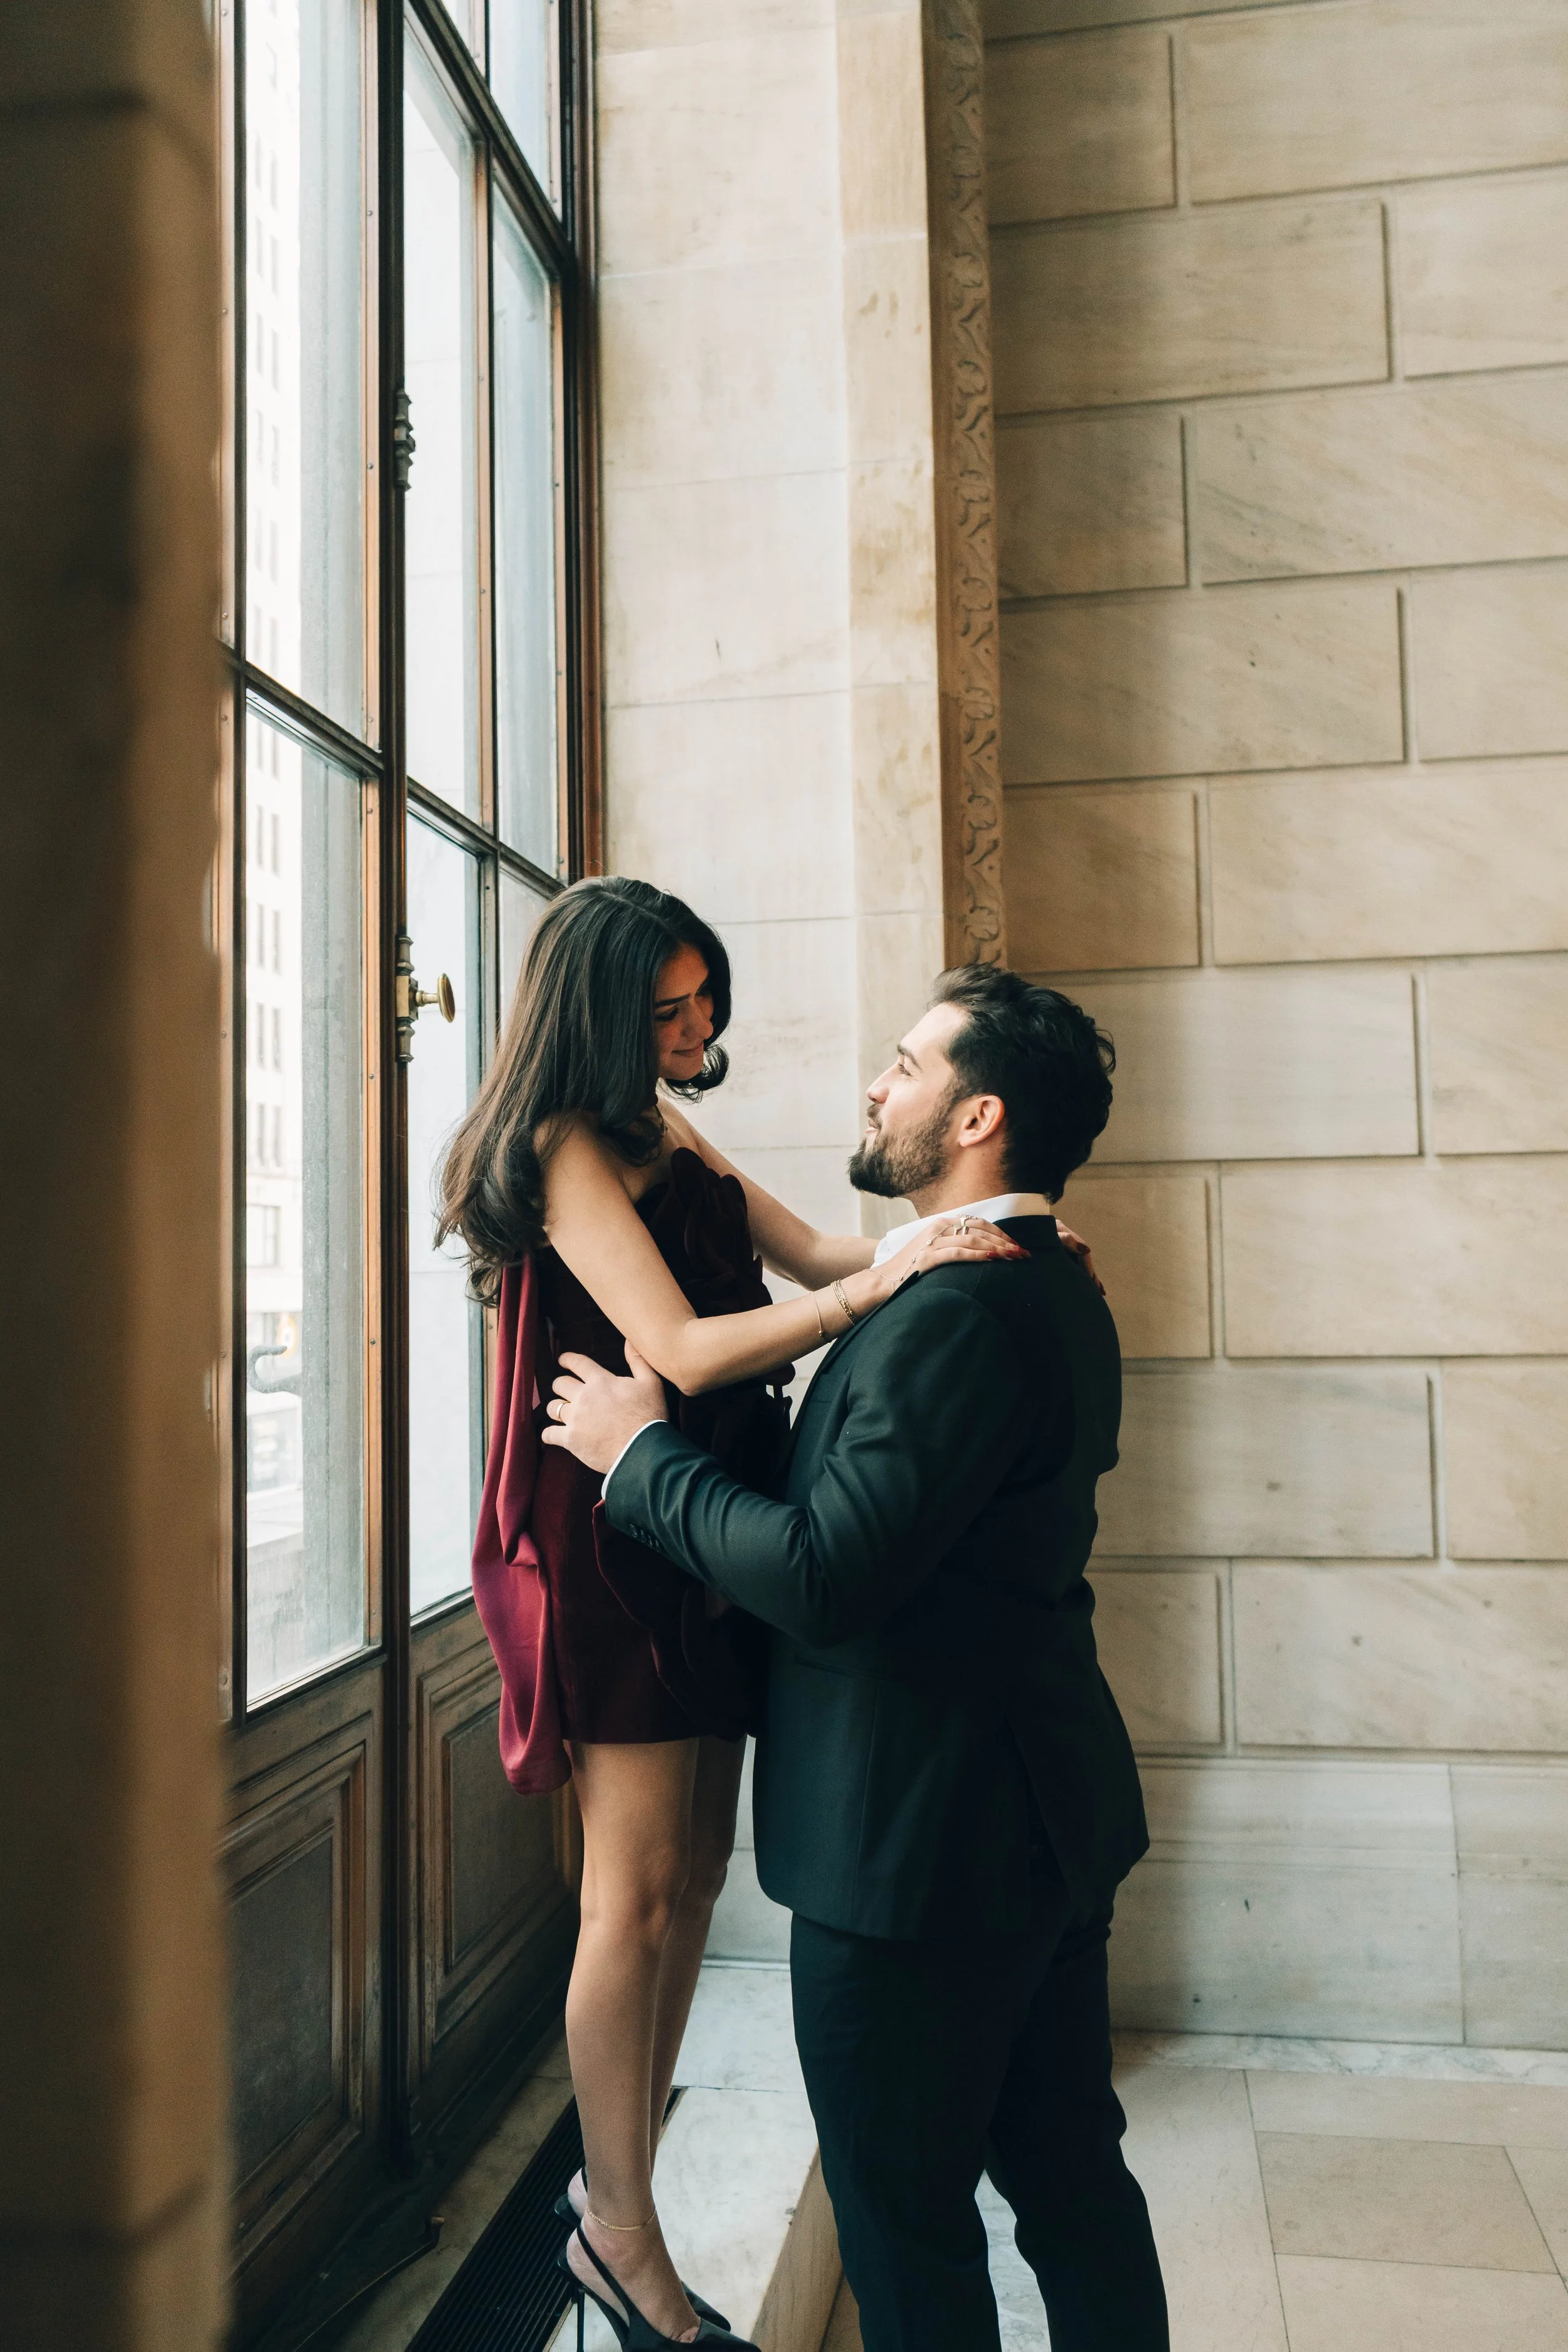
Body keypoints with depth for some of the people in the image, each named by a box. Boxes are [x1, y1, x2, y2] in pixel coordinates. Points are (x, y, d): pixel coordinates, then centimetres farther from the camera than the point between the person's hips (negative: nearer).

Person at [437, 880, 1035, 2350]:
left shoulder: (673, 1142, 14)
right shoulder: (565, 1149, -12)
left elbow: (822, 1260, 12)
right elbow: (685, 1349, -21)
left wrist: (956, 1234, -5)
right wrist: (881, 1285, -28)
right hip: (603, 1547, -8)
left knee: (692, 1873, 12)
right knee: (637, 1892, -1)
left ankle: (618, 2184, 27)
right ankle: (622, 2233, 17)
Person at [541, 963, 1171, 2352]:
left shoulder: (956, 1313, -24)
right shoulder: (1056, 1295, 8)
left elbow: (824, 1577, -29)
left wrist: (641, 1452, -16)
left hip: (918, 1840, -9)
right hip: (1045, 1819, 10)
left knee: (908, 2229, 10)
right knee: (1071, 2177, 21)